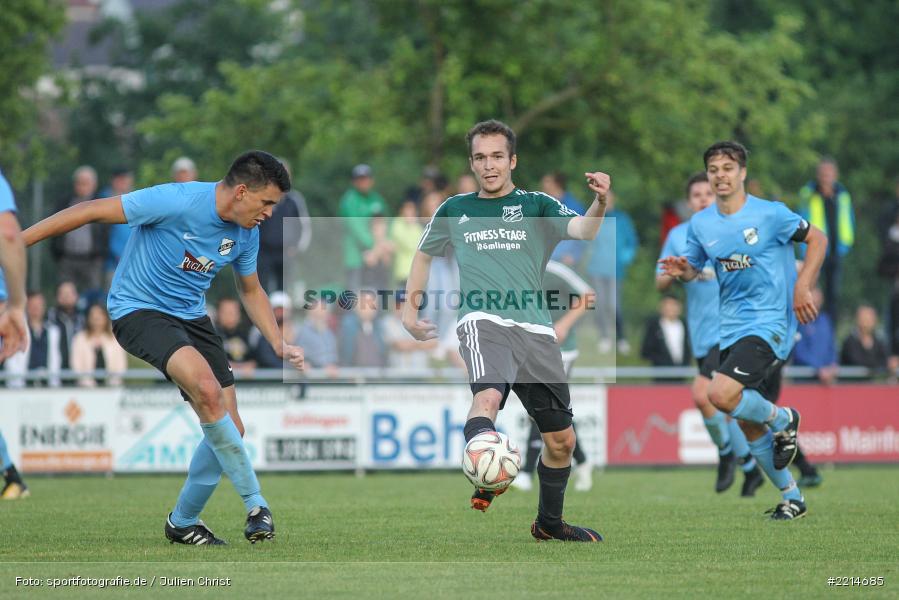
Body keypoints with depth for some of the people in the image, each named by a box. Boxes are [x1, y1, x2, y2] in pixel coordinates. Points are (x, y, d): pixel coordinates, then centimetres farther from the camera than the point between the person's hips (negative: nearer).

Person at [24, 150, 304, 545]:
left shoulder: (246, 234, 0)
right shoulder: (176, 202, -23)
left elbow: (250, 290, 19)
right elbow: (93, 212, -18)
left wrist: (279, 345, 6)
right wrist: (15, 242, -18)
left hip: (192, 316, 8)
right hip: (138, 310, -8)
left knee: (229, 430, 0)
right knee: (207, 389, -31)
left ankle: (183, 523, 21)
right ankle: (255, 505, -22)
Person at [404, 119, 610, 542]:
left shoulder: (536, 206, 8)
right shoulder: (454, 211, 15)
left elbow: (581, 229, -11)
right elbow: (424, 254, 32)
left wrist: (599, 204, -32)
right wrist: (410, 309, 24)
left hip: (535, 329, 2)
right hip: (483, 322, -2)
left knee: (561, 440, 8)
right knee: (487, 396, -35)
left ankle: (549, 523, 29)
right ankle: (484, 483, -55)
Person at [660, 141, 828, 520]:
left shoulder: (770, 214, -9)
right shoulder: (700, 224, 5)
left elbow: (817, 238, 1)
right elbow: (693, 269, 16)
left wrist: (802, 287, -9)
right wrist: (682, 270, -8)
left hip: (769, 322, -6)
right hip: (732, 329, 6)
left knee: (722, 394, -26)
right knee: (749, 427, 9)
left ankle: (782, 419, 2)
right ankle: (792, 498, 25)